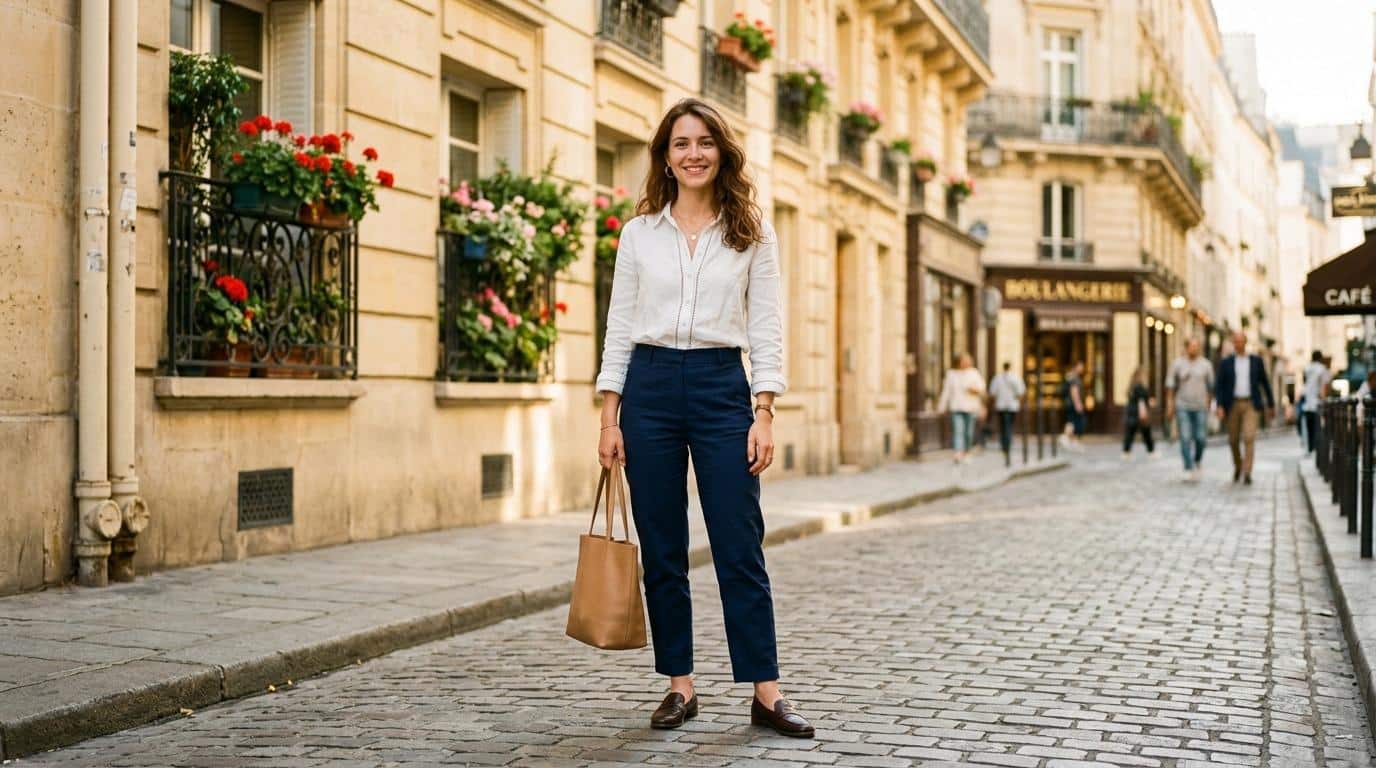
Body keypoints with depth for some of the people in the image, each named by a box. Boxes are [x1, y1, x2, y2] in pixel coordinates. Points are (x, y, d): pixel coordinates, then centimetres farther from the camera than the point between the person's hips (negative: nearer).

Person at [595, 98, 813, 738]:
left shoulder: (753, 234, 4)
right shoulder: (639, 233, 7)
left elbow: (765, 330, 2)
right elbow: (619, 327, 7)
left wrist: (764, 414, -7)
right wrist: (610, 417, 1)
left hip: (722, 387, -1)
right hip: (650, 388, 2)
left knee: (740, 549, -3)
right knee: (662, 552, 5)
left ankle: (766, 693, 2)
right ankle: (679, 686, 15)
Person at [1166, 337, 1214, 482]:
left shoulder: (1206, 364, 0)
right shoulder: (1177, 364, -2)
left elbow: (1211, 386, 7)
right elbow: (1170, 385, 1)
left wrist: (1209, 404, 8)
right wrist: (1169, 406, -4)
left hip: (1200, 407, 1)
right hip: (1182, 407, -1)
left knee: (1200, 438, -1)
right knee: (1185, 439, -8)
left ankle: (1198, 459, 30)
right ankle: (1189, 470, -8)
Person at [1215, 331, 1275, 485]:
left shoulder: (1256, 361, 6)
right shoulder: (1225, 363, 4)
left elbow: (1265, 382, 12)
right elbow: (1220, 385, 1)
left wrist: (1271, 403, 14)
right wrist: (1220, 406, -10)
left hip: (1251, 405, -1)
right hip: (1232, 405, 1)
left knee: (1249, 437, -16)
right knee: (1233, 440, 9)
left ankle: (1247, 473, -17)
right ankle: (1238, 466, 35)